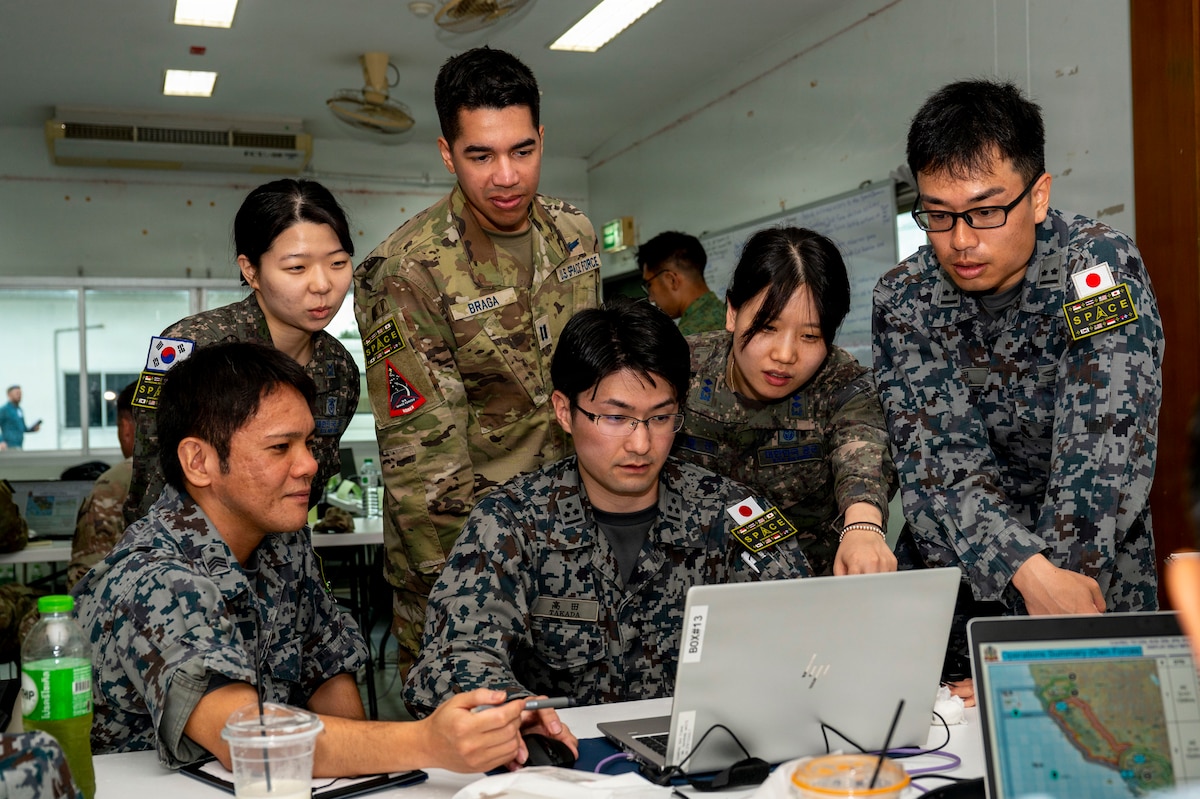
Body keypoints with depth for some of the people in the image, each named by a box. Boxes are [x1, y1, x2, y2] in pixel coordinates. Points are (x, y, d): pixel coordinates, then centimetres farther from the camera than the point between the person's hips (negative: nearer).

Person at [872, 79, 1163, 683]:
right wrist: (1029, 571, -31)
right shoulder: (903, 299, -6)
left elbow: (1104, 451, -22)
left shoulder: (1100, 267, -13)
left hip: (1094, 575, -1)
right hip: (952, 573, 2)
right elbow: (939, 454, -15)